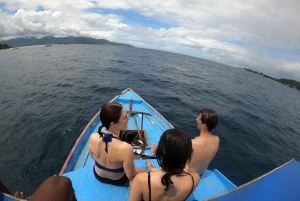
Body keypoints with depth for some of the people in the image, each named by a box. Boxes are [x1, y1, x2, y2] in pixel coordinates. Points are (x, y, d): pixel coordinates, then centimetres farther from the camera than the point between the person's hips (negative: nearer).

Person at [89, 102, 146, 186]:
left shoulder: (93, 138, -30)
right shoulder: (126, 148, -44)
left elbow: (93, 156, -7)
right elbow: (131, 176, -27)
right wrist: (143, 170, -6)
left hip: (98, 175, 4)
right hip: (118, 180, -3)